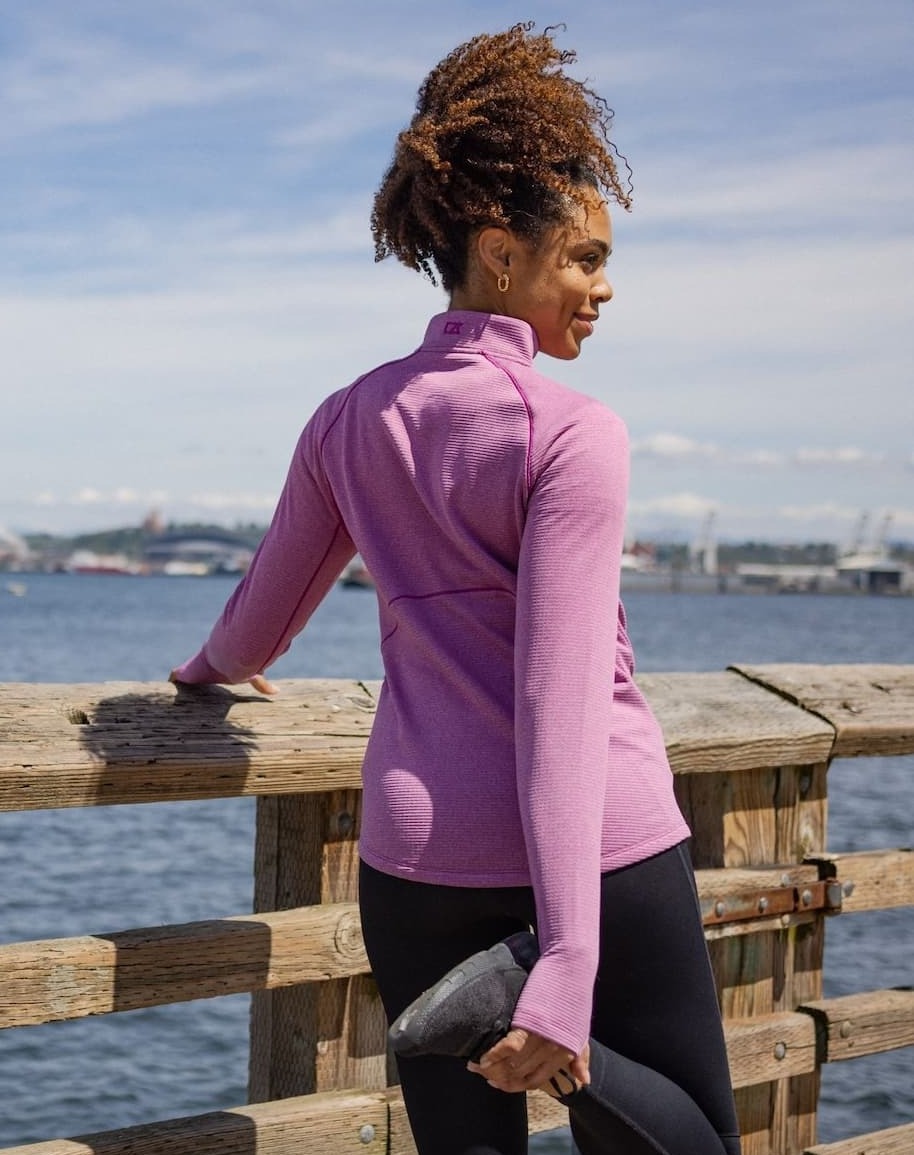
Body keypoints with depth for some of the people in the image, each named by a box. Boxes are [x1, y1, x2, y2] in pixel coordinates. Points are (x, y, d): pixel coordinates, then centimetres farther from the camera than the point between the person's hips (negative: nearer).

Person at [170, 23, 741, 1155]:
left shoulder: (350, 421, 6)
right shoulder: (572, 434, -12)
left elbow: (264, 614, 20)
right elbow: (560, 696, -20)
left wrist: (211, 666, 44)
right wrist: (567, 970, -22)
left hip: (422, 848, 6)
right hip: (600, 843, -5)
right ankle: (533, 989, -19)